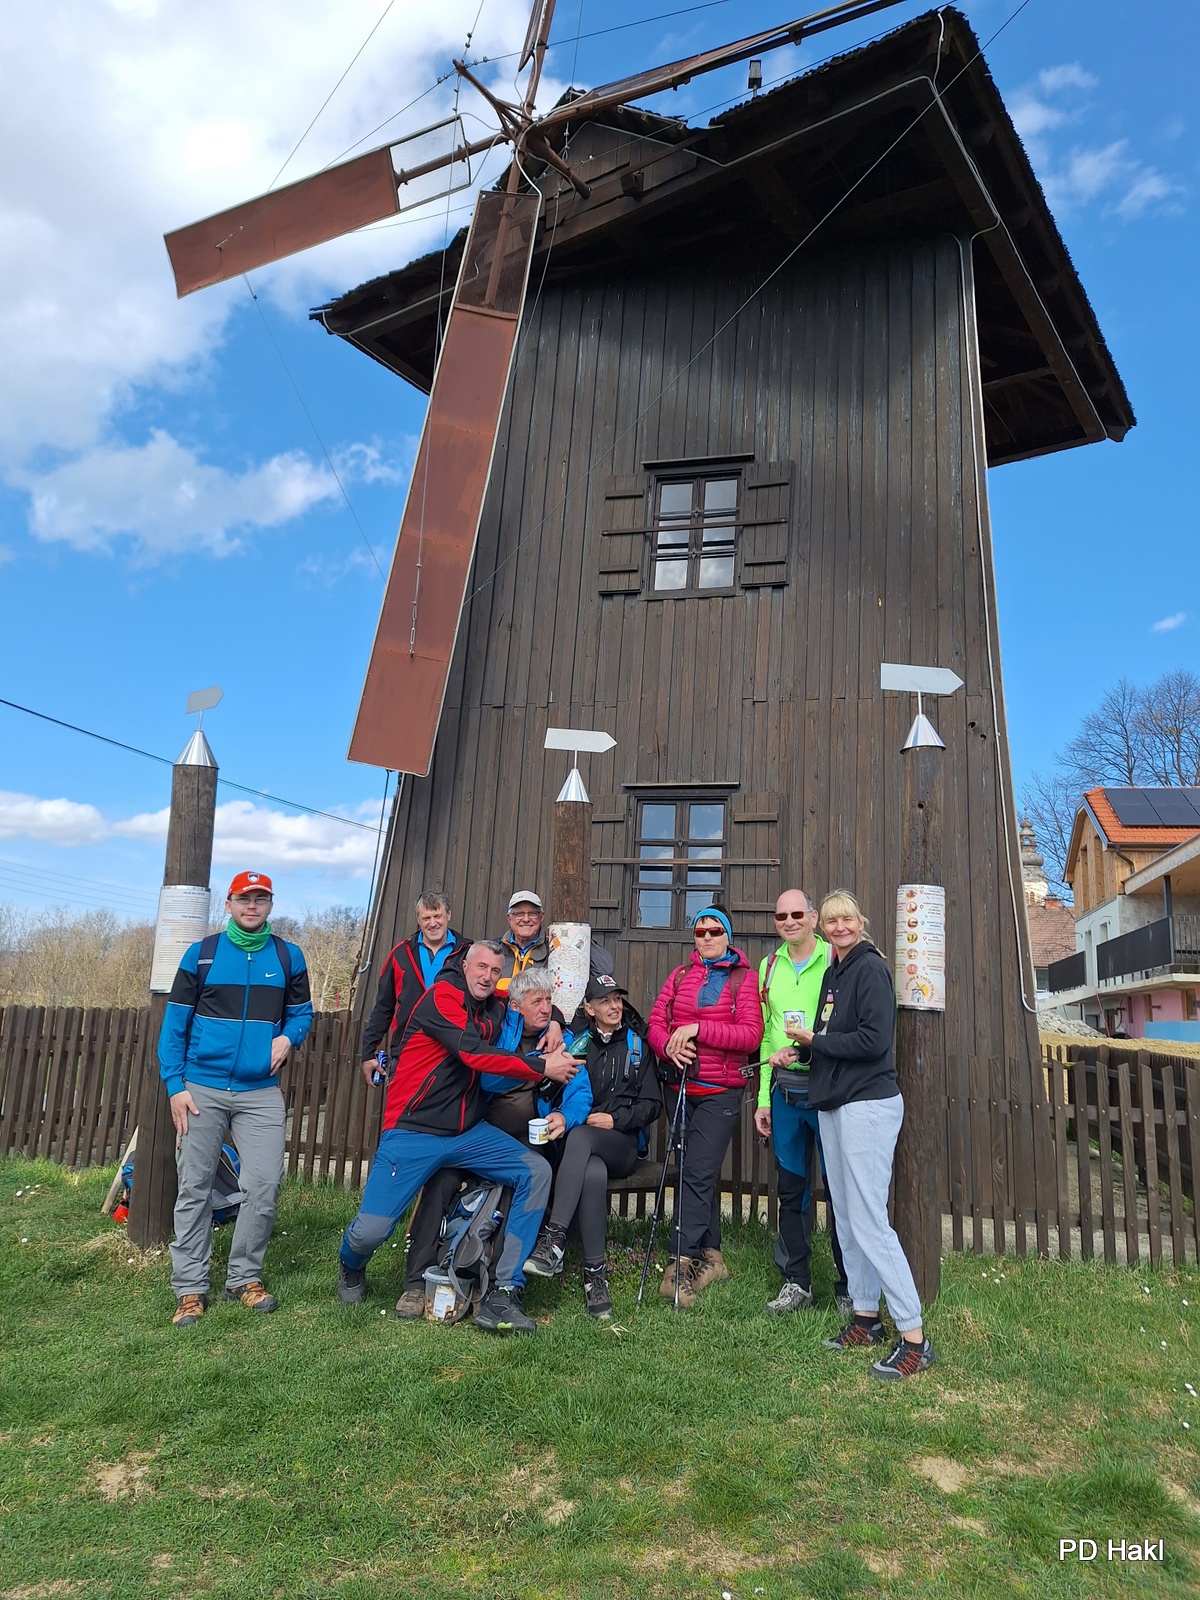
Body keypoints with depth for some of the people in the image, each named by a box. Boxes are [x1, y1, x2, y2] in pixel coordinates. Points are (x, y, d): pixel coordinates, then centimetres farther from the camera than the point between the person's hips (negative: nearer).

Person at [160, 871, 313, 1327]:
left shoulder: (288, 957, 6)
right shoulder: (201, 954, 2)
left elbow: (301, 1012, 15)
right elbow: (175, 1022, 2)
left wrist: (288, 1037, -8)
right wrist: (174, 1086, -5)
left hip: (260, 1093, 1)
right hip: (202, 1090, -1)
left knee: (264, 1185, -3)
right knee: (195, 1187, 5)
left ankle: (245, 1277, 15)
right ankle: (190, 1289, 16)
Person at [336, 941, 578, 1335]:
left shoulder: (495, 1009, 9)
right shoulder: (441, 997, -11)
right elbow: (474, 1053, -24)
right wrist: (542, 1067, -20)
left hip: (469, 1132, 6)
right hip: (414, 1132, -6)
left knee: (537, 1172, -13)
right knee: (370, 1231, -11)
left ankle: (503, 1296, -11)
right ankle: (351, 1267, 29)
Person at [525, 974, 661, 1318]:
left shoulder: (638, 1044, 13)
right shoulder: (575, 1041, 14)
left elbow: (652, 1104, 8)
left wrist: (615, 1119, -6)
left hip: (622, 1145, -1)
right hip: (578, 1144, 1)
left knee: (580, 1136, -35)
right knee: (593, 1173, -35)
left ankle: (554, 1238, -42)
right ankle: (595, 1273, -28)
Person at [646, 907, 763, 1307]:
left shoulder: (744, 977, 0)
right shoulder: (680, 976, 13)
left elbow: (751, 1035, -11)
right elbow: (655, 1022, 7)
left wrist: (698, 1028, -18)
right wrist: (670, 1046, -15)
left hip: (721, 1091, -4)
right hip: (681, 1087, 5)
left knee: (698, 1173, -11)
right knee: (702, 1173, 12)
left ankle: (683, 1262, -9)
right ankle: (711, 1256, 23)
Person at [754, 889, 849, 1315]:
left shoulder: (834, 961, -5)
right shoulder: (769, 967, 12)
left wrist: (804, 1047, -23)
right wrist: (764, 1096, 12)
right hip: (785, 1089, 5)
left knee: (838, 1187, 3)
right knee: (791, 1188, 12)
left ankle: (847, 1285, 18)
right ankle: (796, 1283, 25)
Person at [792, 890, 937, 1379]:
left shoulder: (870, 967, -12)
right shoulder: (833, 971, 14)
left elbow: (873, 1040, -20)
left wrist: (815, 1039, -11)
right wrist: (801, 1051, 2)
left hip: (868, 1105, -9)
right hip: (834, 1105, 9)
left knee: (869, 1221, -9)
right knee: (847, 1219, 14)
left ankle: (914, 1339, -2)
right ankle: (865, 1319, 26)